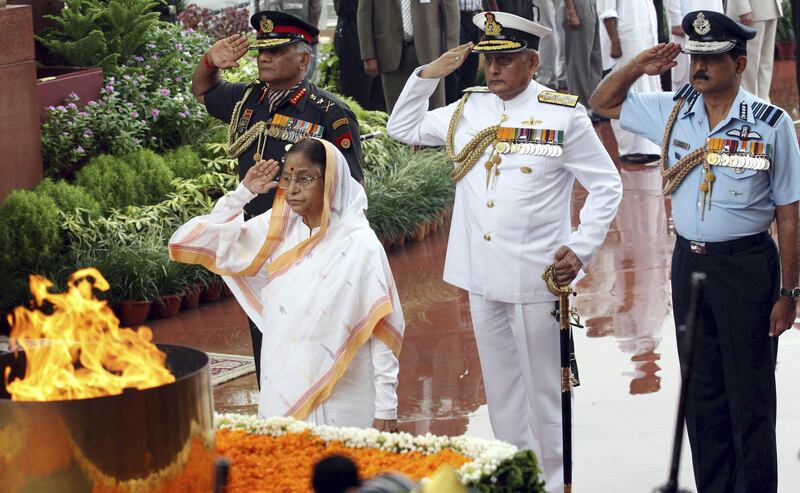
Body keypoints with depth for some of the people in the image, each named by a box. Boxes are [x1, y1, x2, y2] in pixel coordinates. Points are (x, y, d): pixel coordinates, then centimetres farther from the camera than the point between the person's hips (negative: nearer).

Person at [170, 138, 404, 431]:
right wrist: (243, 193, -1)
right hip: (281, 397, 4)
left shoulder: (359, 245, -11)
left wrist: (386, 408, -11)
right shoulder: (276, 229, 2)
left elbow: (382, 332, -9)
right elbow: (189, 243, 3)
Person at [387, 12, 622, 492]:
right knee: (501, 386, 13)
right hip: (480, 274, 5)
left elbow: (607, 186, -1)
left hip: (535, 277, -5)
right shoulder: (467, 109, 8)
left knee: (542, 388, 3)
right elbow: (403, 128, 19)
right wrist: (427, 75, 6)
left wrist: (582, 249, -9)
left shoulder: (565, 115, -5)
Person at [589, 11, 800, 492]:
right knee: (702, 393, 14)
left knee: (750, 397, 2)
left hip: (747, 266, -5)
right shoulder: (673, 111, 3)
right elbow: (603, 103, 17)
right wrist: (639, 67, -2)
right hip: (689, 261, 5)